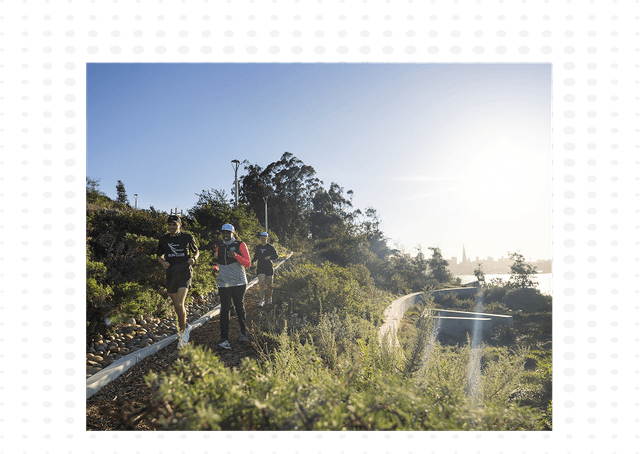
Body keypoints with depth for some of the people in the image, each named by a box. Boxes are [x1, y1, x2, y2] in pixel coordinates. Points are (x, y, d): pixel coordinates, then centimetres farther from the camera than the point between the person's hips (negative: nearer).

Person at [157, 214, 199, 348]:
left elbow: (196, 252, 12)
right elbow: (160, 256, 17)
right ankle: (186, 326, 33)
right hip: (171, 274, 4)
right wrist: (162, 262, -5)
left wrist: (193, 259, -10)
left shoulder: (188, 238, 0)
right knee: (176, 305, 10)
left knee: (179, 304, -16)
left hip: (185, 273, -4)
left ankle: (182, 332, 0)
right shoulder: (164, 239, 7)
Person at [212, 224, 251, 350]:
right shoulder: (219, 248, 14)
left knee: (239, 308, 8)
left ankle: (243, 333, 29)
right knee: (224, 309, -5)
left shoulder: (240, 245, 1)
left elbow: (248, 263, -6)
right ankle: (224, 339, -7)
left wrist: (235, 256, -20)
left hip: (238, 283, -2)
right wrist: (216, 268, 1)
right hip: (223, 284, 3)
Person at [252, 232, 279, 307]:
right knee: (261, 284, -11)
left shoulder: (270, 247, -1)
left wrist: (270, 257, -28)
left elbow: (276, 255, -8)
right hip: (260, 268, 1)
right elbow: (255, 257, 17)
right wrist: (251, 262, -3)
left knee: (269, 285, 5)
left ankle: (269, 298, 28)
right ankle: (262, 300, -5)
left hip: (269, 267, -1)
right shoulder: (258, 247, 9)